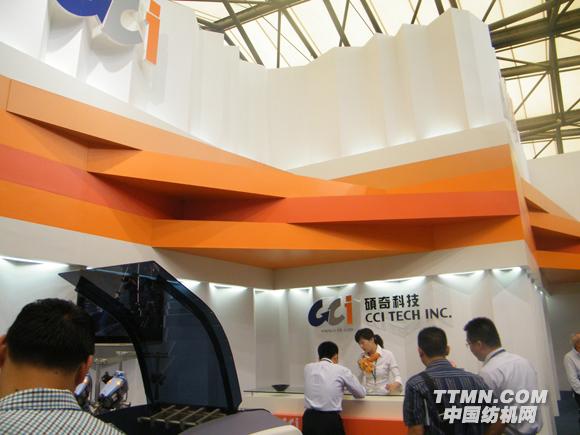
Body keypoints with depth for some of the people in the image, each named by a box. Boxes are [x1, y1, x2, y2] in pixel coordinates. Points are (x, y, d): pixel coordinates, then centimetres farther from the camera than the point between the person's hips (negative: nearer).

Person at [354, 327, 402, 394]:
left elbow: (398, 377, -7)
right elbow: (361, 381, 12)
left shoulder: (388, 354, -3)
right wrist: (362, 370, -5)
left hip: (384, 395, -2)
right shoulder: (362, 357, 7)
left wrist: (394, 384, -26)